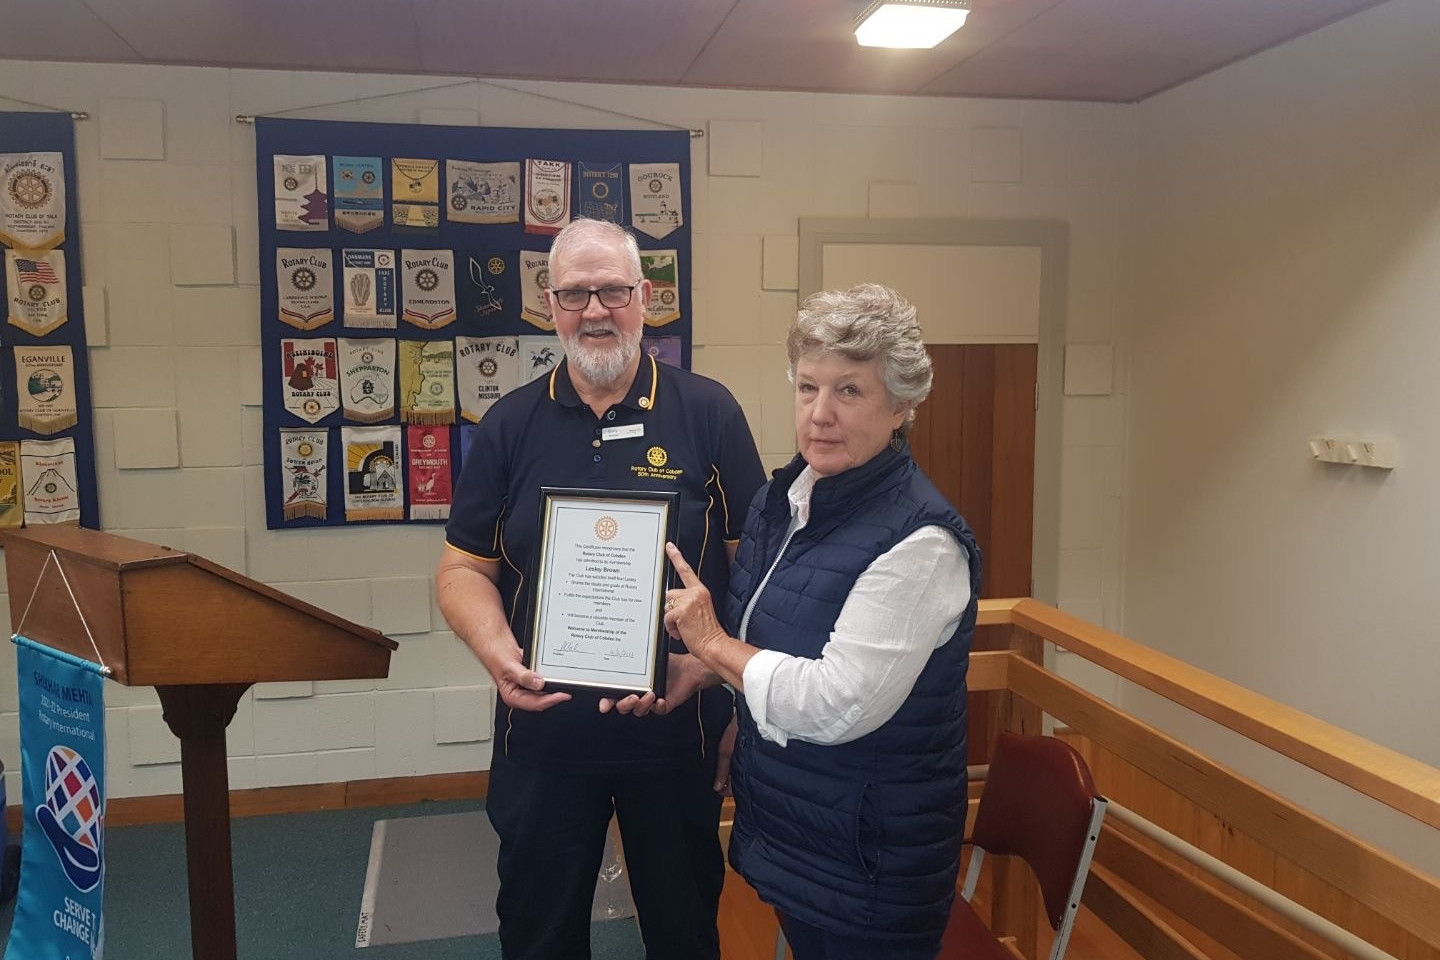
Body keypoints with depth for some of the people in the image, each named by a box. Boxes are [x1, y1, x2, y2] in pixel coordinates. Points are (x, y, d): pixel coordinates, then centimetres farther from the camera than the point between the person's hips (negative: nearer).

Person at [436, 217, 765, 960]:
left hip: (678, 730, -1)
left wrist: (705, 658, -19)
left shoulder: (709, 413, -5)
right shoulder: (509, 425, 1)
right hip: (544, 732, 2)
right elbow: (464, 568, 4)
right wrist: (495, 650, -16)